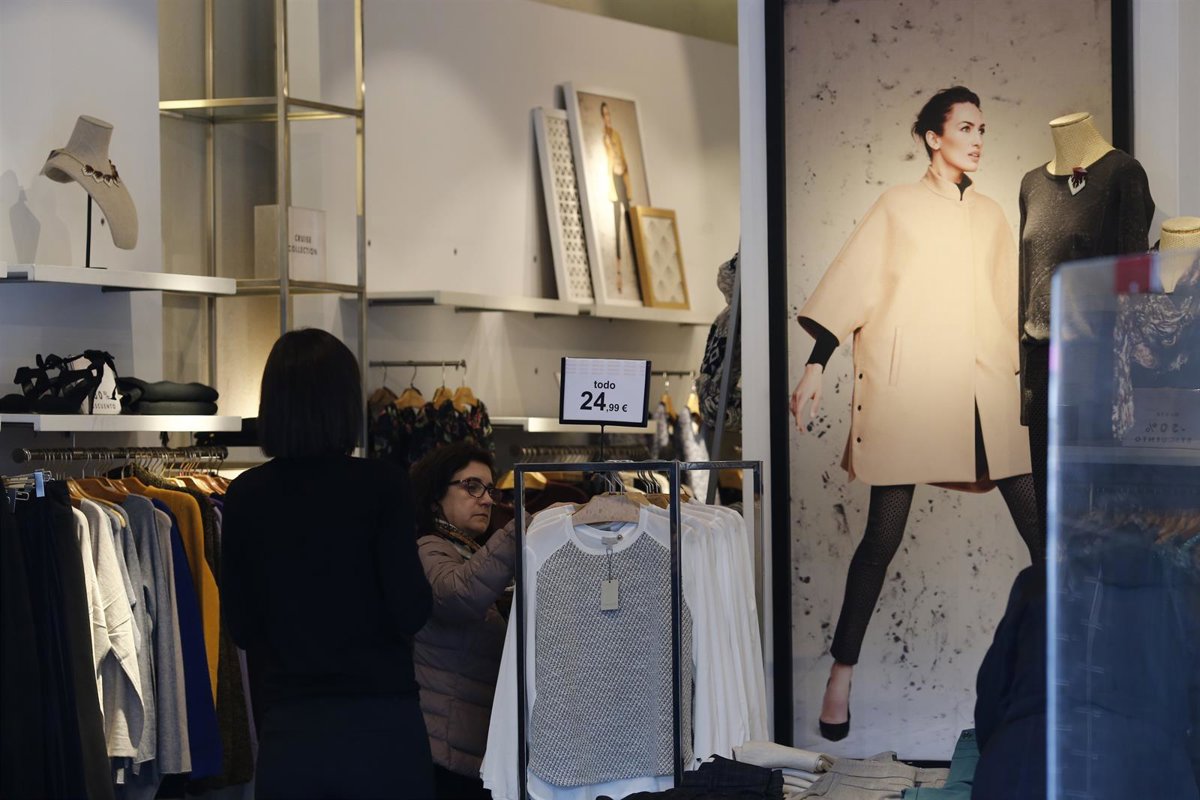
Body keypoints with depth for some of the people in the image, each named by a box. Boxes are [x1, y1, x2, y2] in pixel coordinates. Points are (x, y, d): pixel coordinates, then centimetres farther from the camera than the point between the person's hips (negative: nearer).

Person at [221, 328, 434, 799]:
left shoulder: (244, 497, 1)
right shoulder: (381, 486, -8)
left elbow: (240, 626, 6)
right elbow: (411, 610, -9)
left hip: (288, 729, 3)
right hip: (382, 722, -2)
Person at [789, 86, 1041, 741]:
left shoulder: (989, 215, 17)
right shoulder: (897, 207, 6)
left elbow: (1013, 305, 21)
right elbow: (849, 285, 1)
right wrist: (815, 369, -8)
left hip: (986, 387, 4)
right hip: (906, 386, -4)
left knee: (1041, 525, -2)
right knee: (884, 533, -5)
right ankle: (841, 674, 5)